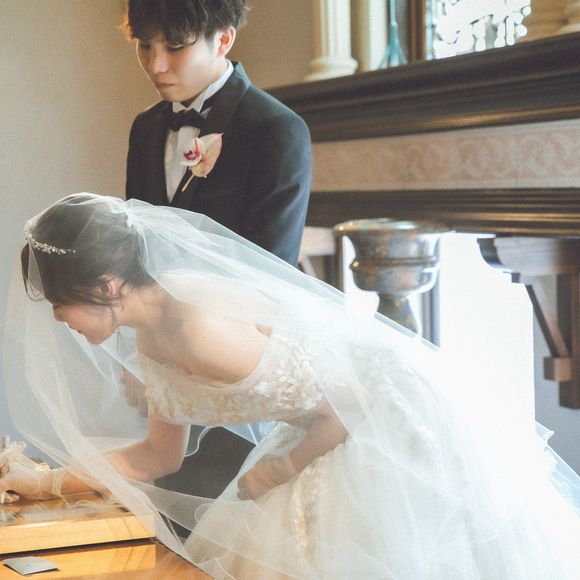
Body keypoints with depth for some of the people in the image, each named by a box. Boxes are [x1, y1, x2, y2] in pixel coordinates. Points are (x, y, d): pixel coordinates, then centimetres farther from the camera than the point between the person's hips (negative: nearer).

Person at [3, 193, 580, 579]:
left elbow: (350, 409, -23)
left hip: (399, 424, -9)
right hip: (349, 429, 10)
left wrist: (278, 470, -7)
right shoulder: (149, 340, 0)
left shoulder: (202, 328, -30)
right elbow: (159, 454, 12)